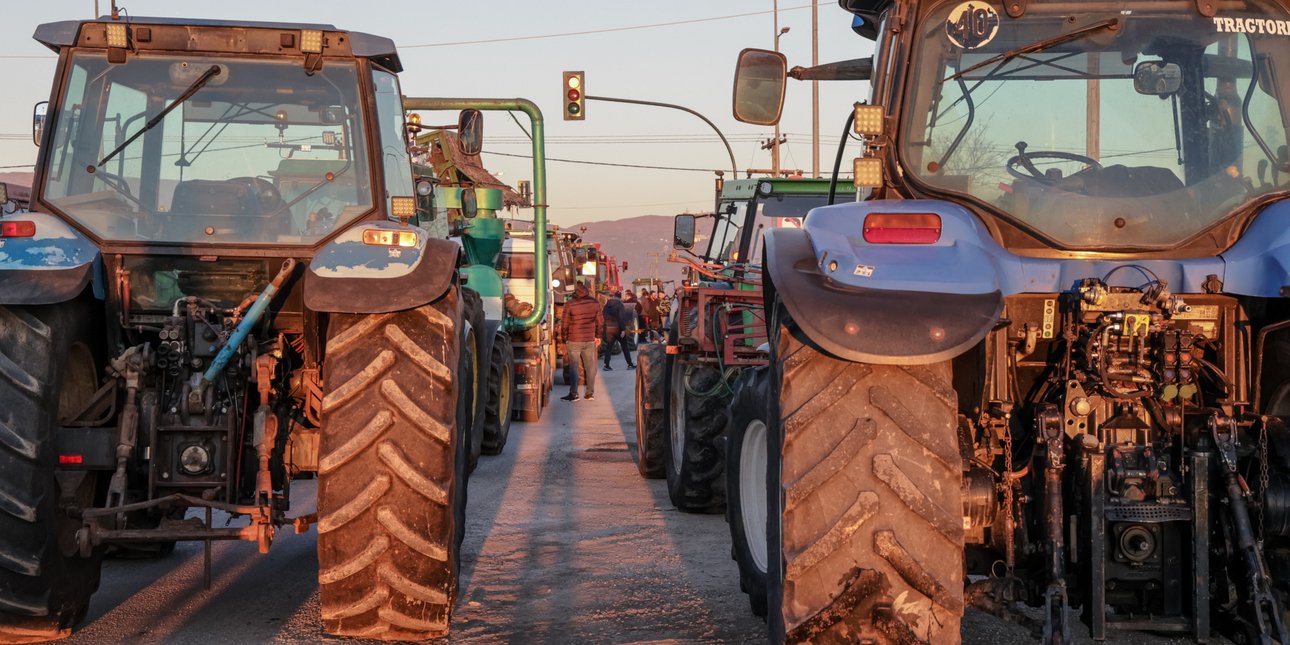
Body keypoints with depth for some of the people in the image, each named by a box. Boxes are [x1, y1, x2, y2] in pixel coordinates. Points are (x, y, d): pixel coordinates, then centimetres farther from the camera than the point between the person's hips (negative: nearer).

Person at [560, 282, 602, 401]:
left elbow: (564, 324, -7)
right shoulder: (594, 303, -1)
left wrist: (565, 339, 7)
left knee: (573, 367, 3)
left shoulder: (569, 304, -11)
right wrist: (597, 336, 20)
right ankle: (590, 393, 13)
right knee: (590, 367, 10)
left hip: (574, 341, -3)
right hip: (590, 340, 3)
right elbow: (600, 322, 7)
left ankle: (573, 394, 1)